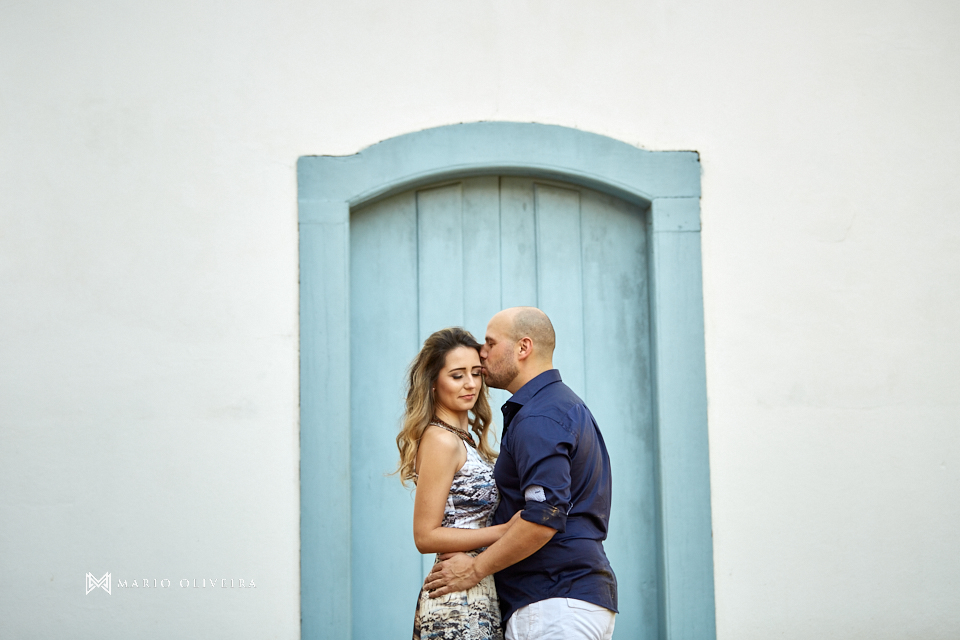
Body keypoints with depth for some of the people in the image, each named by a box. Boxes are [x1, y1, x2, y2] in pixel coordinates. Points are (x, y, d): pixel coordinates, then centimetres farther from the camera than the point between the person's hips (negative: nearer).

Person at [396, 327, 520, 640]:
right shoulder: (441, 440, -11)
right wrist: (503, 531, -17)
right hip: (458, 604, -9)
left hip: (481, 598, 9)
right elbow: (426, 536, -15)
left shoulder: (466, 439, 16)